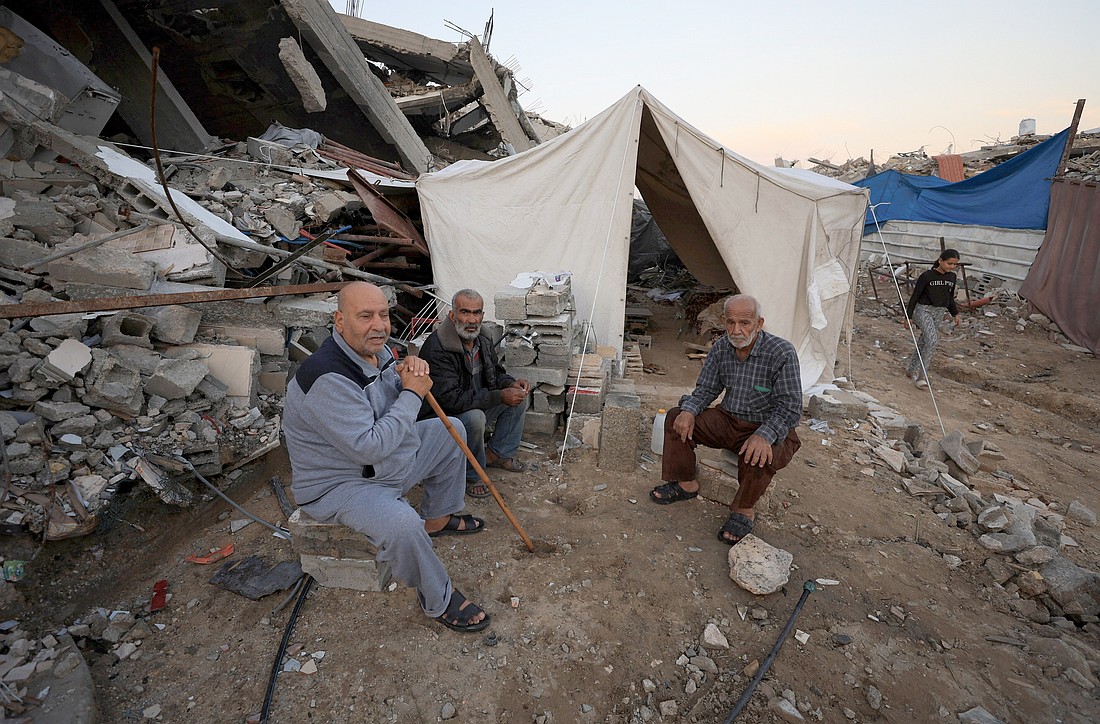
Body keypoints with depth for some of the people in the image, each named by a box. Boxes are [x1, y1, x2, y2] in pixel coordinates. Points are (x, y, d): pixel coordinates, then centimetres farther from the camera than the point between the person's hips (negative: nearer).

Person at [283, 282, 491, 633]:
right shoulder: (327, 379, -32)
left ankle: (438, 519, 28)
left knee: (450, 429, 14)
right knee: (402, 525, -35)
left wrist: (412, 371, -12)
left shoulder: (373, 348, -3)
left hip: (386, 458, 10)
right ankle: (438, 601, -4)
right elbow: (370, 447, -35)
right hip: (339, 484, -9)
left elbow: (397, 398, 12)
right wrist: (412, 393, -26)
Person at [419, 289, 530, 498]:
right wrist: (499, 396, -33)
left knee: (519, 397, 2)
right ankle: (471, 476, -11)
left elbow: (494, 373, 14)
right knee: (475, 417, -37)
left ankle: (497, 453, 13)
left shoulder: (482, 339, -1)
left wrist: (511, 383, -10)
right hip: (443, 415, -8)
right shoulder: (437, 349, -28)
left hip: (477, 405, 9)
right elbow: (450, 399, -34)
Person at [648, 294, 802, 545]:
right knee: (677, 418, -9)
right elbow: (706, 389, 4)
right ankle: (686, 483, 7)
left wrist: (764, 436, -39)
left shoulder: (781, 352, -21)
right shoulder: (721, 348, -4)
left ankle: (744, 510, -9)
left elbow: (790, 408, -22)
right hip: (728, 420, 6)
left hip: (768, 428, -5)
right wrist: (689, 411, -18)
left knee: (759, 455, -37)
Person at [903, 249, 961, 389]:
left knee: (923, 343, 9)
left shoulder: (951, 277, 8)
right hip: (923, 310, -7)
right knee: (932, 340, -23)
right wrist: (908, 317, -7)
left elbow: (950, 298, 21)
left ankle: (911, 369, 24)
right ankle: (921, 375, -16)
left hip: (938, 314, 7)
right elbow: (915, 296, -7)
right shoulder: (927, 276, -11)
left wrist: (955, 314, 13)